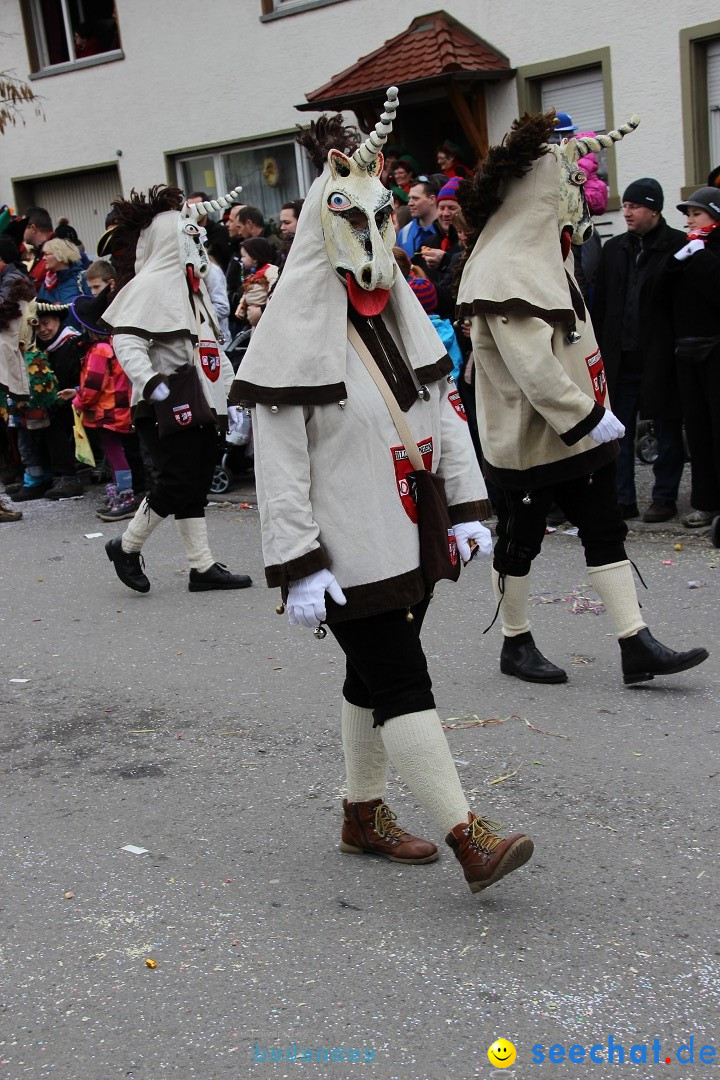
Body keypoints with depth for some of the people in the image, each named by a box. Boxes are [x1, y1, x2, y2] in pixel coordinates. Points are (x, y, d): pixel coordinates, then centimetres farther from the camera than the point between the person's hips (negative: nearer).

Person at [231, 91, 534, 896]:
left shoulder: (402, 320, 11)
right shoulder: (297, 338, -12)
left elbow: (444, 417, 15)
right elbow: (279, 465, -14)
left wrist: (468, 505, 7)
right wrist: (296, 567, -18)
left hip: (409, 537, 8)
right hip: (349, 549, -7)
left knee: (373, 677, 16)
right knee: (403, 685, -8)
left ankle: (363, 816, 30)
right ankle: (468, 838, -5)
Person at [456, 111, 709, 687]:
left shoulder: (546, 251, 13)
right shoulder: (504, 271, -20)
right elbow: (531, 366, -26)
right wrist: (589, 418, -23)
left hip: (576, 427, 10)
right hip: (527, 431, -9)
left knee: (605, 529, 6)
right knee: (521, 537, 7)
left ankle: (637, 645, 9)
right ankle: (516, 644, 23)